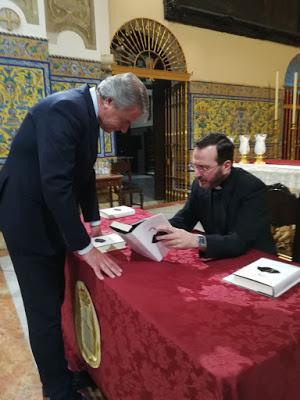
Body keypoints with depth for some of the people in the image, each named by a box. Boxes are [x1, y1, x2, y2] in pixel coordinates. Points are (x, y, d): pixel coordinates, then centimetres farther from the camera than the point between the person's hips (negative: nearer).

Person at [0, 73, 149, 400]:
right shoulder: (65, 108, -24)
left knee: (54, 302, 19)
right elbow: (55, 183, -30)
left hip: (49, 214, 9)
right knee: (44, 309, 2)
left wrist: (93, 220, 16)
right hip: (28, 216, -9)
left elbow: (83, 172, 14)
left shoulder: (87, 111, 6)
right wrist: (85, 248, -25)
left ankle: (58, 371, 38)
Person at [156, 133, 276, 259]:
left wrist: (196, 240, -44)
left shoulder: (253, 189, -23)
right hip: (219, 258, 5)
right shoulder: (200, 183, -6)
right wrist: (160, 229, -16)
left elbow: (240, 242, -31)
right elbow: (184, 218, 4)